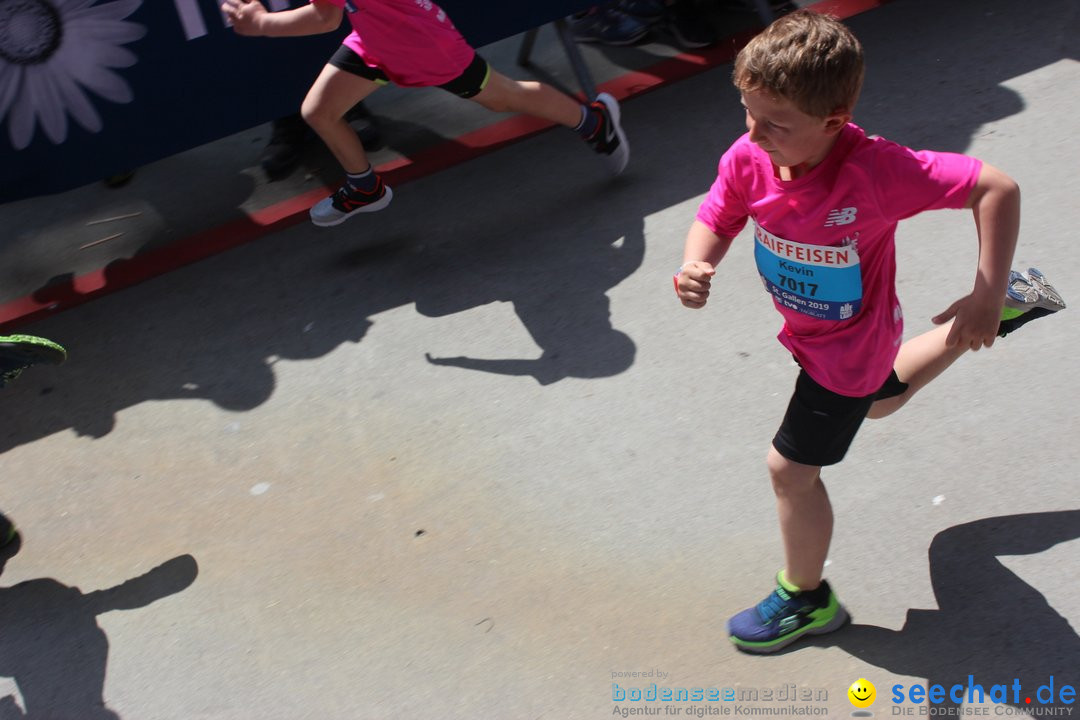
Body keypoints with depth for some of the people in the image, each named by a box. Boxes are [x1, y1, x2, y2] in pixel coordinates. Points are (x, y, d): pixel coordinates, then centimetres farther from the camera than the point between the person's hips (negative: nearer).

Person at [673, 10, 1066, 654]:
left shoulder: (874, 171, -40)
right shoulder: (747, 159, -25)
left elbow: (997, 187, -33)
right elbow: (715, 222, -10)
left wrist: (986, 298, -34)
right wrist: (696, 268, -33)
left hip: (849, 347, -7)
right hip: (809, 329, 7)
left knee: (791, 468, 2)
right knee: (880, 398, 37)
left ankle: (806, 598, 30)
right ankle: (1013, 305, 52)